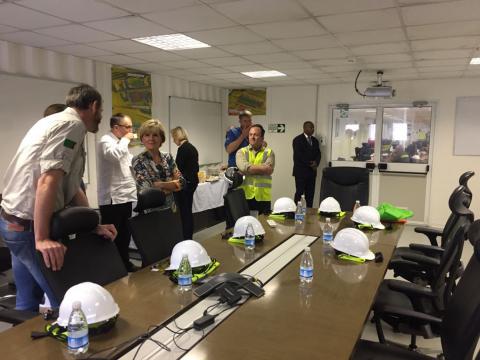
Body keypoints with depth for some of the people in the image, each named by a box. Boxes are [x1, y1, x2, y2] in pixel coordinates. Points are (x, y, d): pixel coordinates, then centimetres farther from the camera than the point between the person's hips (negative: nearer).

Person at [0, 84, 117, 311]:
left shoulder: (57, 121, 17)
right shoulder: (72, 124, -14)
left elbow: (72, 188, 14)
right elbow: (48, 180, -27)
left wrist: (96, 226, 8)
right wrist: (42, 238, -27)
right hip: (30, 226, -10)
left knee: (28, 302, 18)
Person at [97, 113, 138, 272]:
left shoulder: (121, 142, 18)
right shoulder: (106, 141, -10)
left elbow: (129, 161, 28)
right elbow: (115, 155, -31)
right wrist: (125, 140, -16)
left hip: (125, 196, 9)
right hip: (112, 198, -9)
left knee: (124, 234, 17)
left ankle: (124, 262, 28)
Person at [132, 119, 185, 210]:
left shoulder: (168, 157, 3)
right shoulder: (138, 161, -10)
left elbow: (181, 182, -3)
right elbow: (146, 189, -18)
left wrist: (160, 185, -15)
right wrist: (171, 185, -12)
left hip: (170, 207, 4)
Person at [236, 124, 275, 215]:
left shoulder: (269, 152, 6)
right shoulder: (242, 152, 7)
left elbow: (269, 170, -10)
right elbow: (243, 167, -13)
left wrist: (250, 168, -8)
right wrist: (262, 168, -9)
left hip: (263, 196, 0)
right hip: (245, 195, 0)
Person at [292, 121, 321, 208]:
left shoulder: (315, 140, 17)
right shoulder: (298, 140, -4)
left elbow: (318, 153, 12)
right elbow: (298, 155, -12)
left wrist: (316, 162, -8)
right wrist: (310, 164, -12)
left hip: (312, 171, 6)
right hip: (301, 171, -6)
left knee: (310, 194, 4)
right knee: (299, 193, -6)